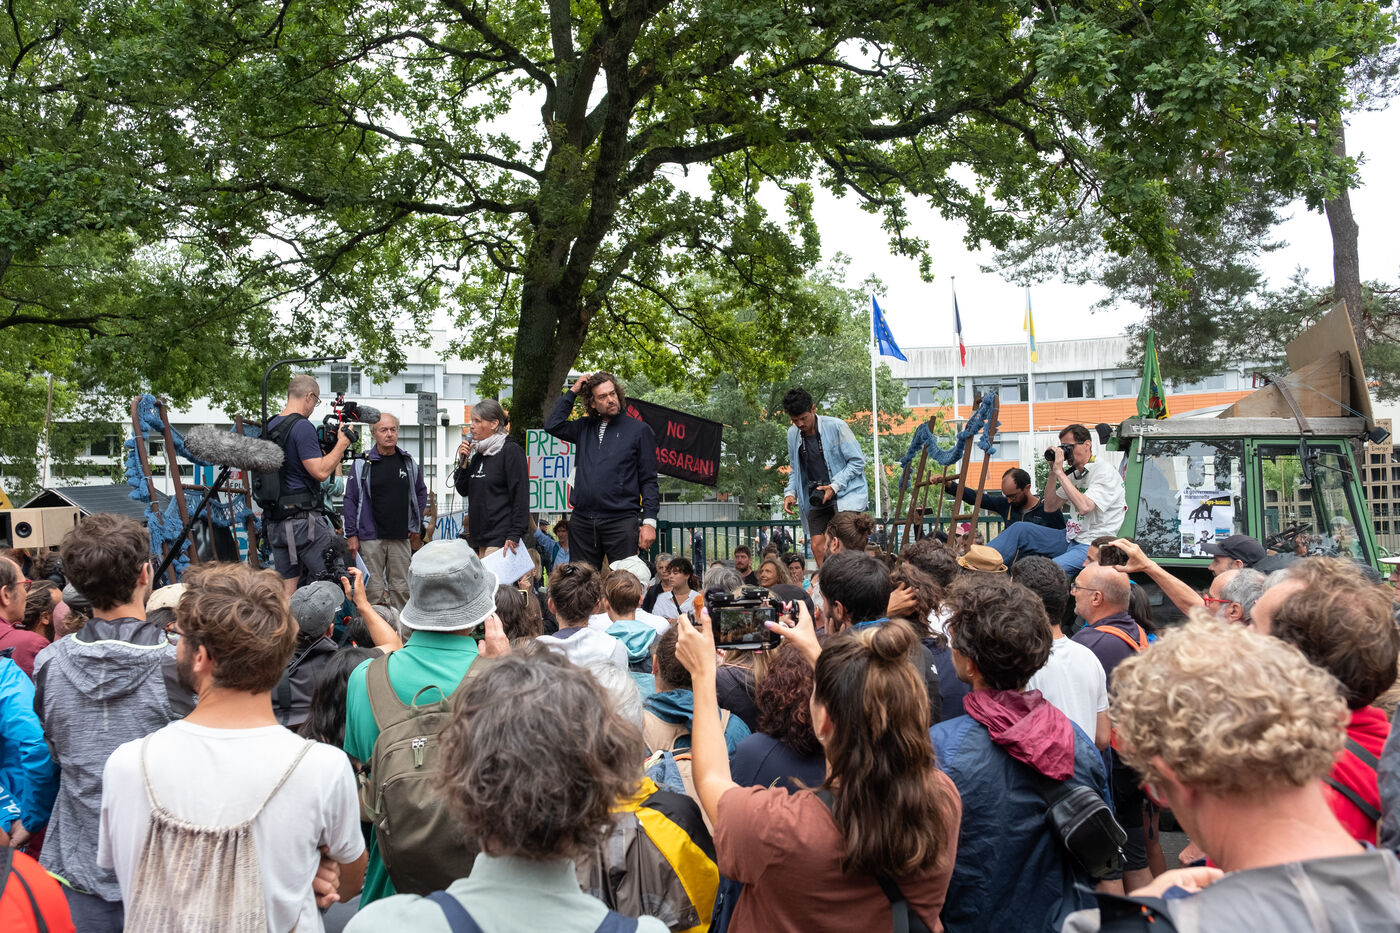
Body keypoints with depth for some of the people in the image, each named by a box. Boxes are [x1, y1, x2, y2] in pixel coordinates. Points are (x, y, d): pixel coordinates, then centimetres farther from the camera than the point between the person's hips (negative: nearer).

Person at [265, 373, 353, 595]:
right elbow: (321, 472, -17)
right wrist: (342, 442, -7)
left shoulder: (269, 426, 14)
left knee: (287, 585, 9)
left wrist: (325, 446, 20)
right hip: (302, 517, -8)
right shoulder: (302, 427, -12)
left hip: (274, 521, 8)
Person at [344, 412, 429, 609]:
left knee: (401, 589, 6)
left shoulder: (408, 463, 8)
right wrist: (351, 535, -4)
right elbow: (350, 500, 0)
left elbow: (421, 493, 20)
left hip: (401, 538, 3)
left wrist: (415, 526, 14)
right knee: (373, 590, -3)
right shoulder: (362, 464, -1)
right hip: (370, 538, -3)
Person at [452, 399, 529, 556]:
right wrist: (463, 463, 5)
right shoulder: (478, 455, 18)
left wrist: (515, 535, -18)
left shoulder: (511, 451, -6)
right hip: (480, 539, 8)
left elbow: (520, 496, -12)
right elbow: (463, 491, 20)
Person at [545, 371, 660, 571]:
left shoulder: (639, 430, 3)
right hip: (582, 521, 4)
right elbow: (553, 425, 4)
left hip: (620, 521, -4)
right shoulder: (585, 427, 16)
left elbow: (649, 480, 1)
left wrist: (649, 521, -8)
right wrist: (573, 392, 7)